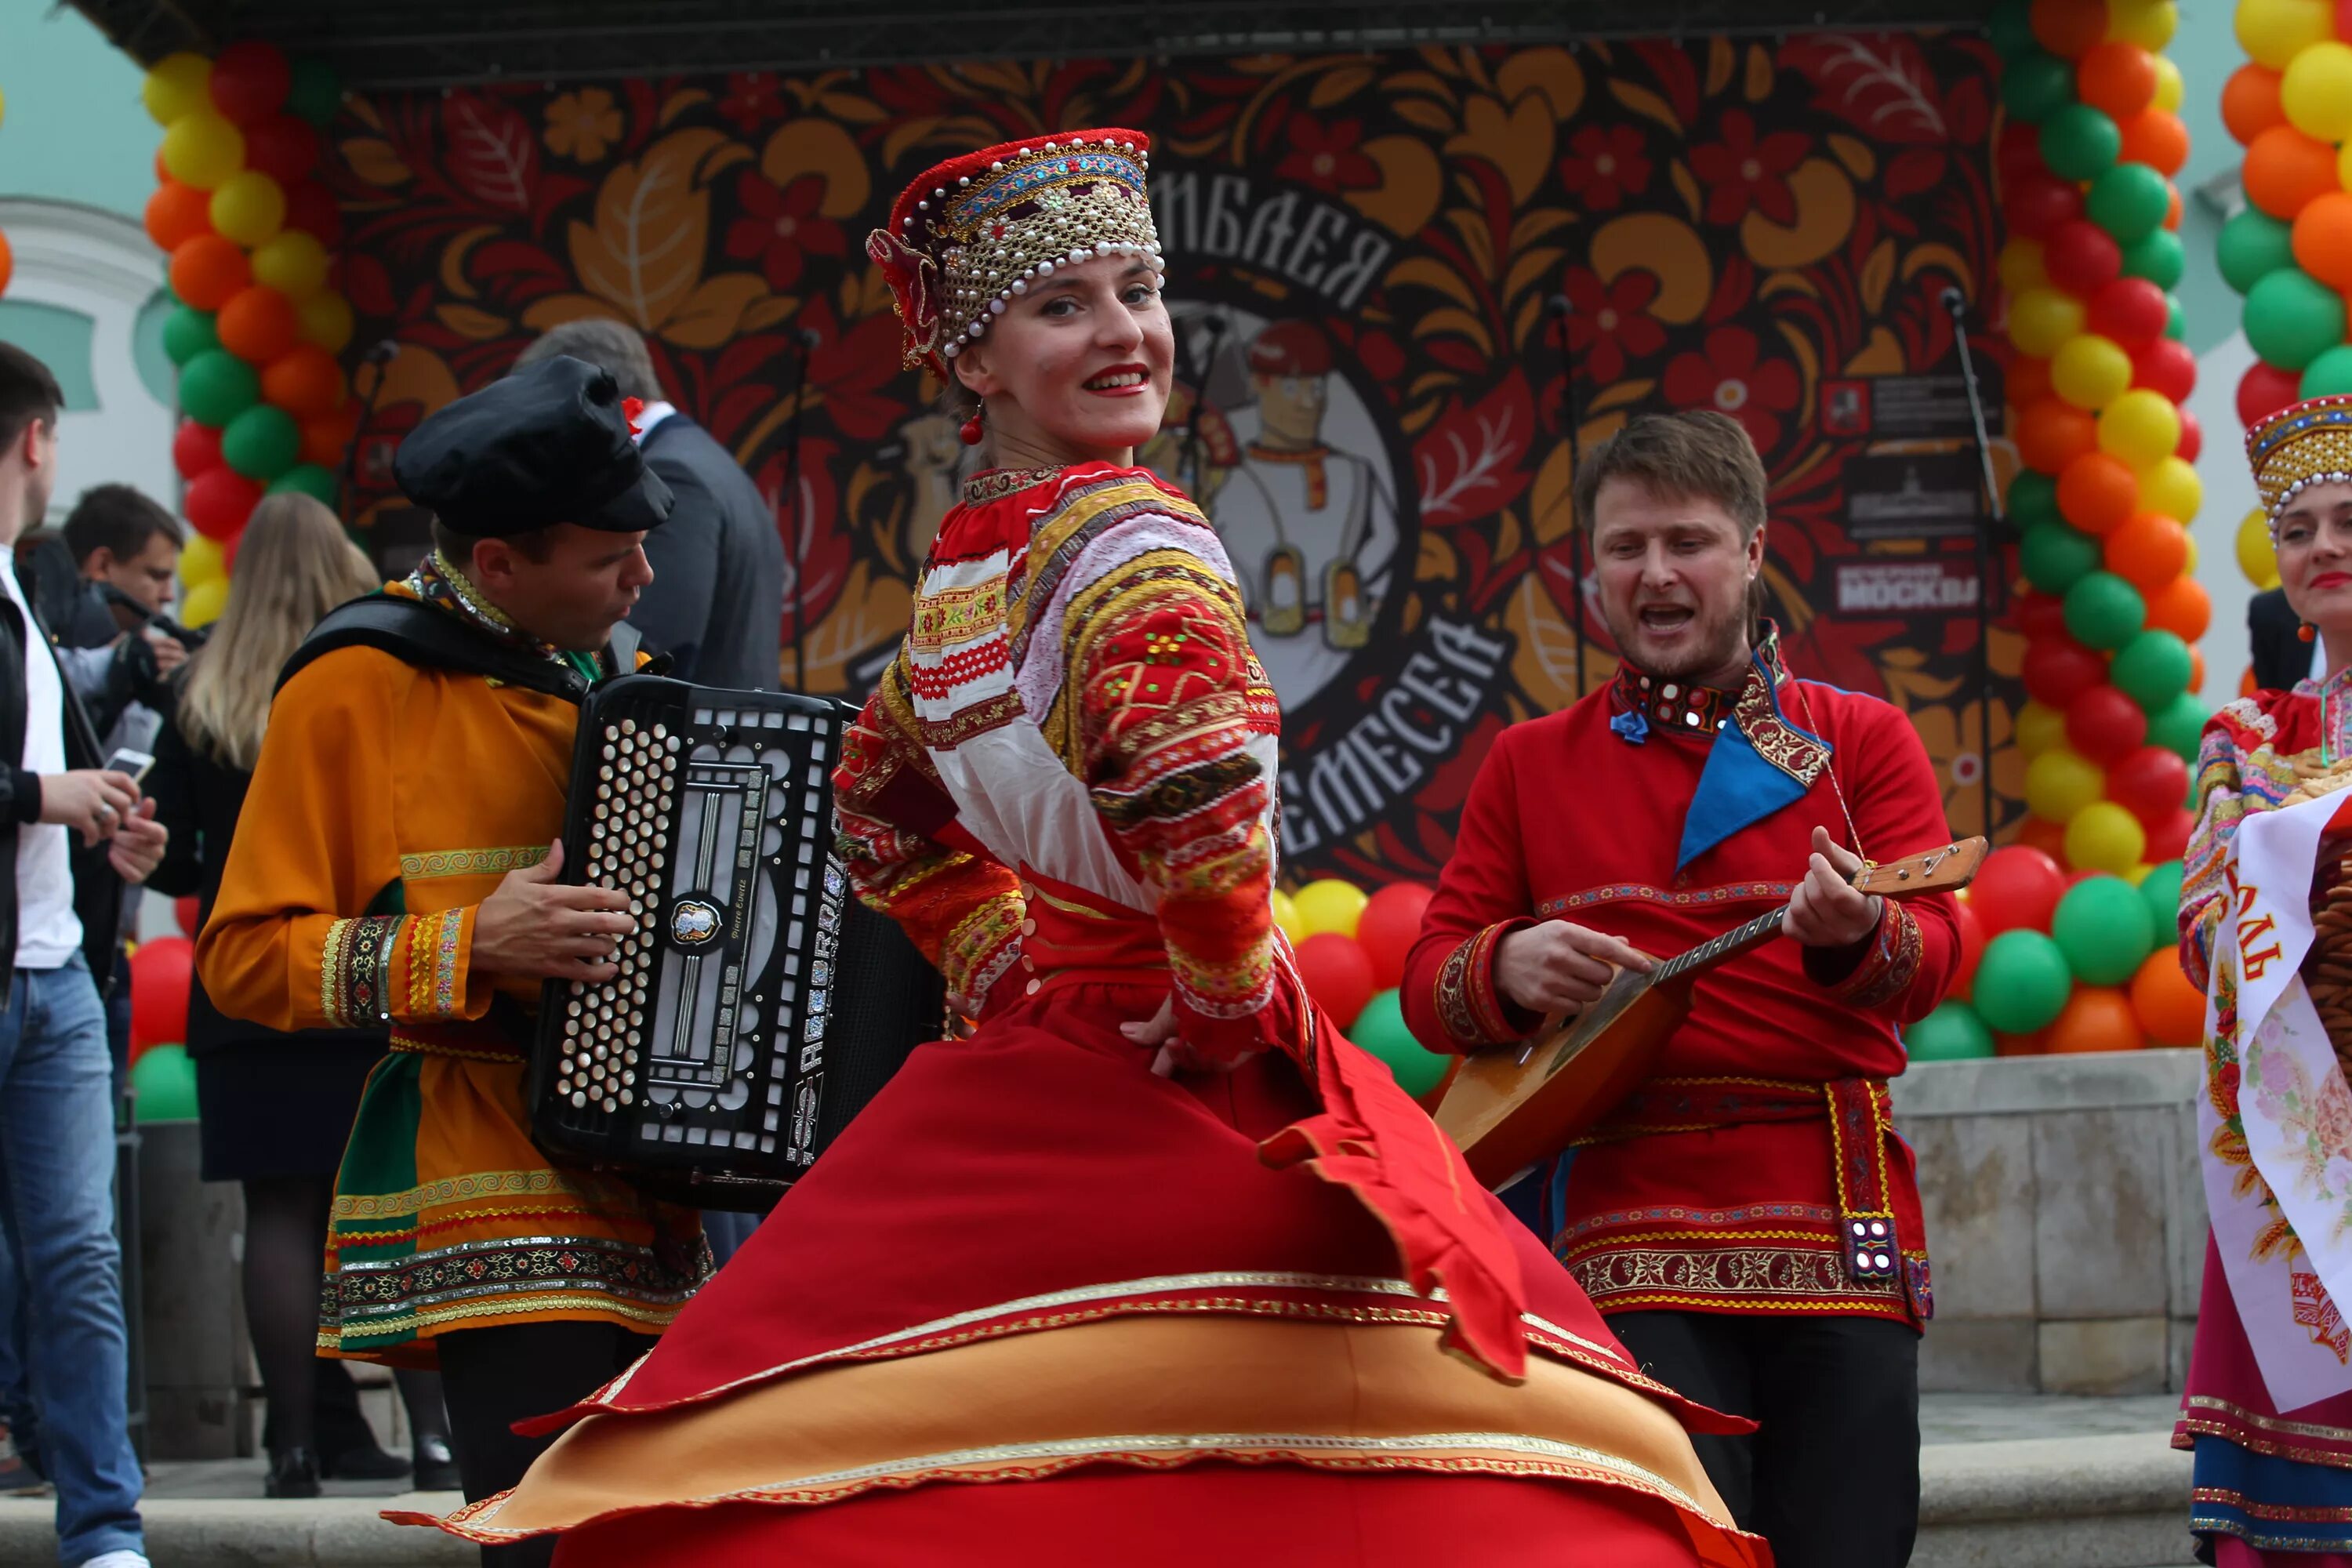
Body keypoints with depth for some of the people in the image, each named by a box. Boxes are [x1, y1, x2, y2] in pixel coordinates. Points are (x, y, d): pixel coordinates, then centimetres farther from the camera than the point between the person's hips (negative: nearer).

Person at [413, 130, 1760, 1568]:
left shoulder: (959, 566, 11)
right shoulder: (1131, 535, -12)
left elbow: (884, 804, 27)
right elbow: (1192, 766, -31)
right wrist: (1226, 1001, -18)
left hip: (1029, 1061, 8)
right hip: (1184, 1093, -8)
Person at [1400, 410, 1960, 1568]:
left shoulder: (1861, 739, 12)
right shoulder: (1530, 764, 15)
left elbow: (1935, 951, -1)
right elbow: (1429, 980, 11)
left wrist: (1858, 937, -25)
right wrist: (1509, 968, -13)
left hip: (1837, 1230, 1)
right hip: (1630, 1231, 0)